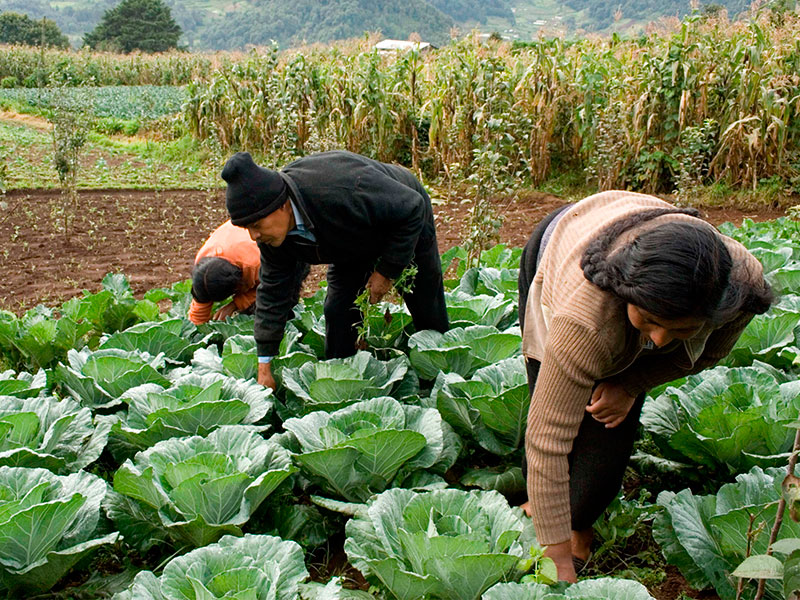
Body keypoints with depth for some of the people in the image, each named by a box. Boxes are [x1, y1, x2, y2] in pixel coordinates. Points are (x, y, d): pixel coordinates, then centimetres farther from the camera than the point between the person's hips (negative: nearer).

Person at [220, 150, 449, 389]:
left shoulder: (343, 192, -48)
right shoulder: (273, 226, -25)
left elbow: (412, 208, -35)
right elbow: (273, 289, -14)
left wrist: (386, 270, -29)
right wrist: (264, 367, -15)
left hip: (408, 223, -4)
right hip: (356, 240, 5)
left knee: (427, 314, 5)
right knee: (339, 312, -8)